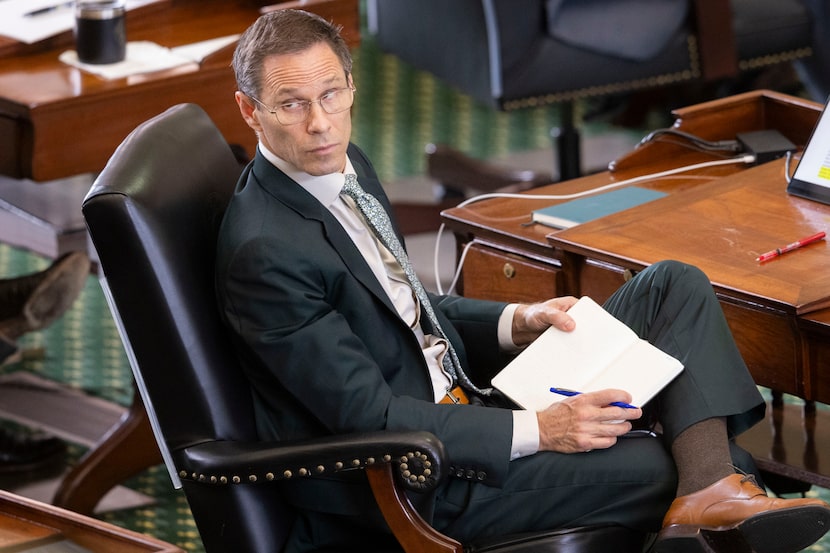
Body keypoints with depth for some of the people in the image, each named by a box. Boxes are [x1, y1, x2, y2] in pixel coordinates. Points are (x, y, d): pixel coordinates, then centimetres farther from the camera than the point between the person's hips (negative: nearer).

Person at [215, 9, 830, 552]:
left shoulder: (345, 164, 8)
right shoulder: (264, 253, -23)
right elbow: (369, 415, -23)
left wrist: (516, 323, 4)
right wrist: (536, 430, -23)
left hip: (461, 393, 10)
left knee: (676, 287, -4)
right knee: (666, 464, -19)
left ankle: (712, 494, -21)